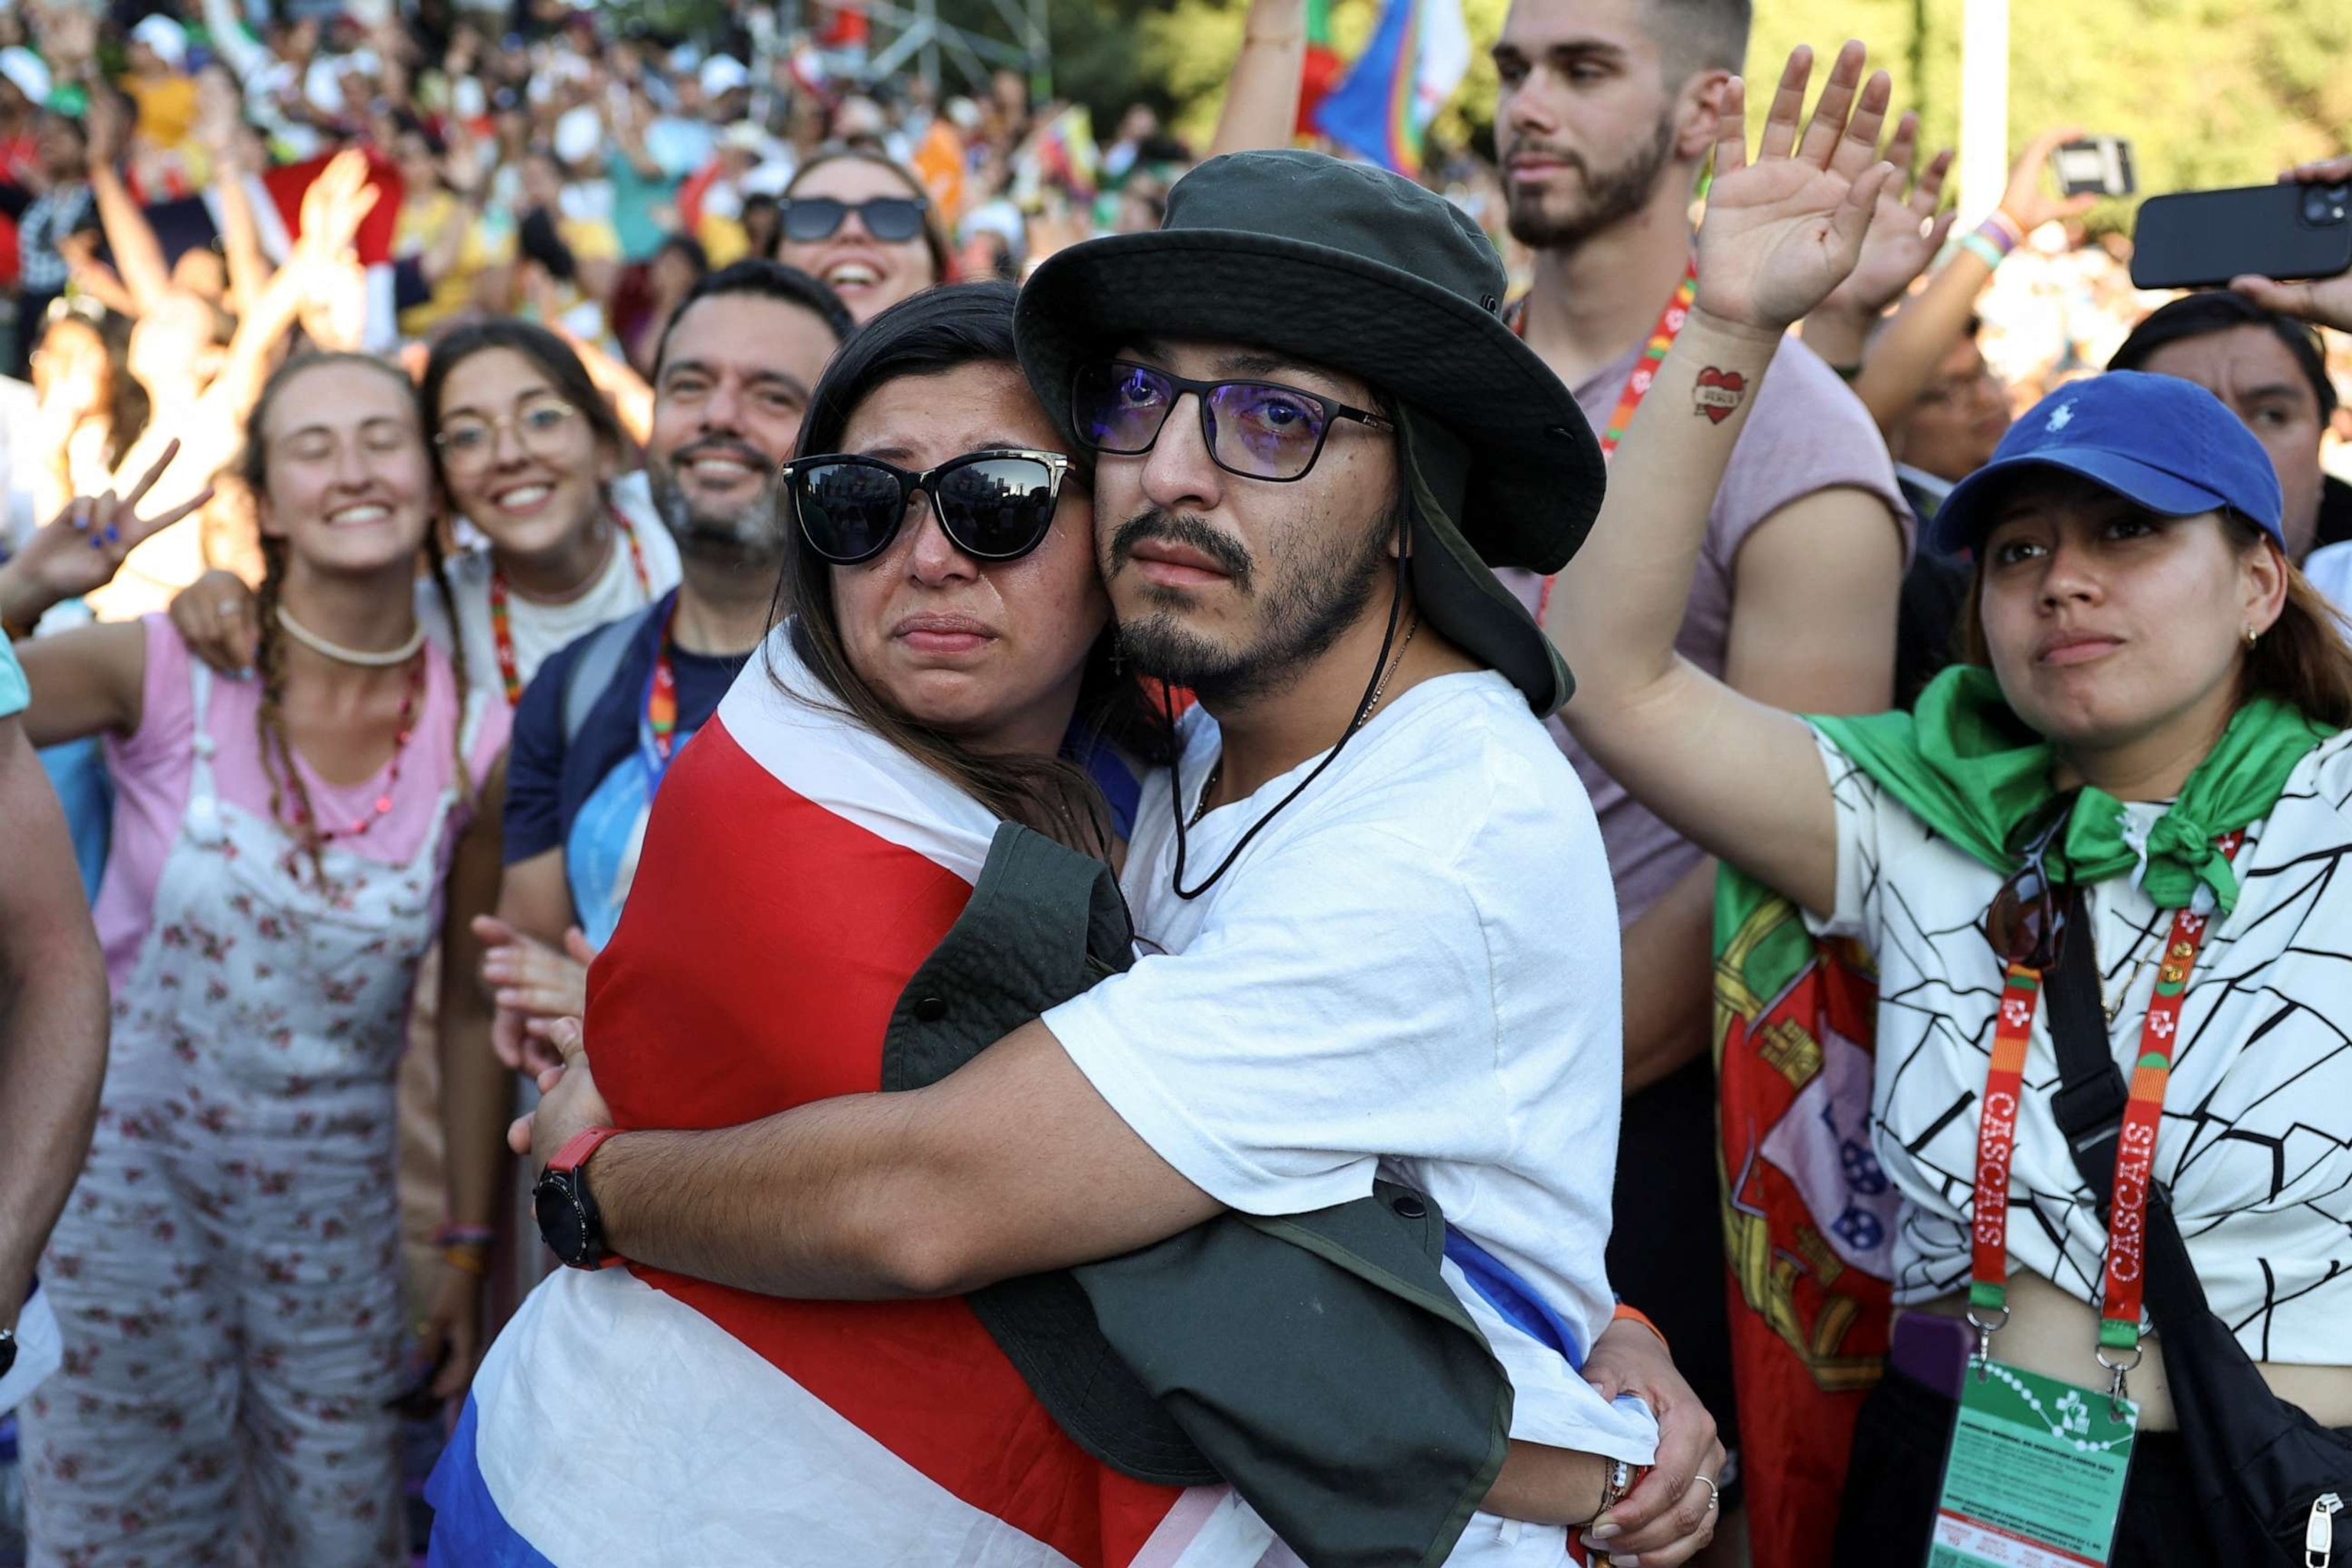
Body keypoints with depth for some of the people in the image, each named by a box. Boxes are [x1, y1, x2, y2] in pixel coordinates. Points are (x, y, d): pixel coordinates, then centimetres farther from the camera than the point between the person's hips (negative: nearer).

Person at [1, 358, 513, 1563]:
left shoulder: (475, 742, -7)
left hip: (332, 1210, 1)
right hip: (131, 1181, -1)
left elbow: (470, 1008, 2)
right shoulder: (165, 670, -12)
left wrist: (470, 1250, 5)